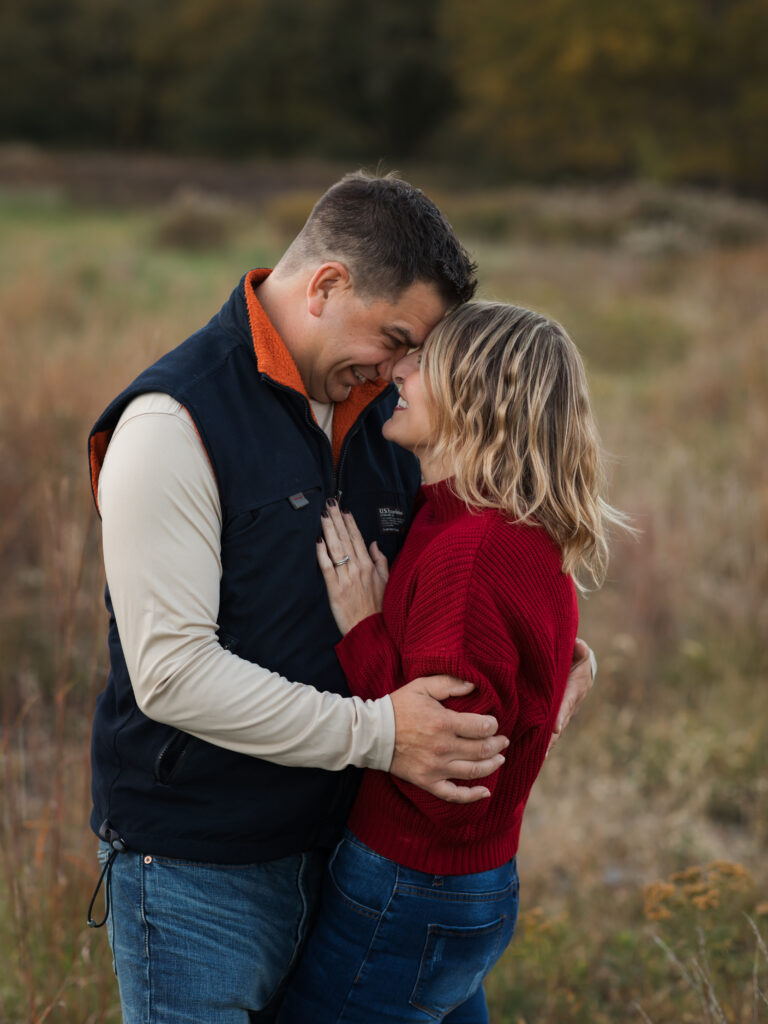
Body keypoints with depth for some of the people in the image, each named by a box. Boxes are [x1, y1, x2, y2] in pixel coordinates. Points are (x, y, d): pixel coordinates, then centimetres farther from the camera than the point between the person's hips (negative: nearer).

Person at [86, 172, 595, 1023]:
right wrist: (375, 733, -23)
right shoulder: (172, 423, -17)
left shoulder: (377, 411, 7)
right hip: (197, 866, -7)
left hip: (340, 841, 7)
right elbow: (172, 671, -23)